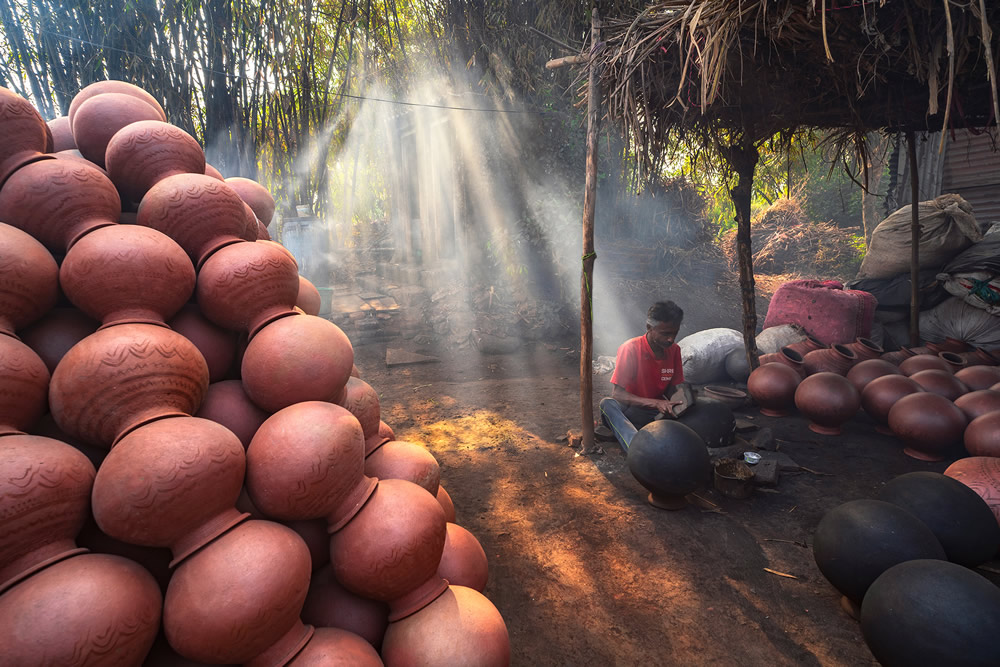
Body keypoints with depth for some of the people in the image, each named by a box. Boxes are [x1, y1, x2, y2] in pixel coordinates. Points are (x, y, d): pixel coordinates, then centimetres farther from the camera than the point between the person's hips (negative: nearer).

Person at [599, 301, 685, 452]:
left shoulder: (674, 350, 0)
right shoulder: (630, 348, -16)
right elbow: (617, 394, -20)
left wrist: (679, 403, -17)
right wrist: (656, 403, -32)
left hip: (658, 413, 5)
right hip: (630, 411, -4)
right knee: (607, 404, -36)